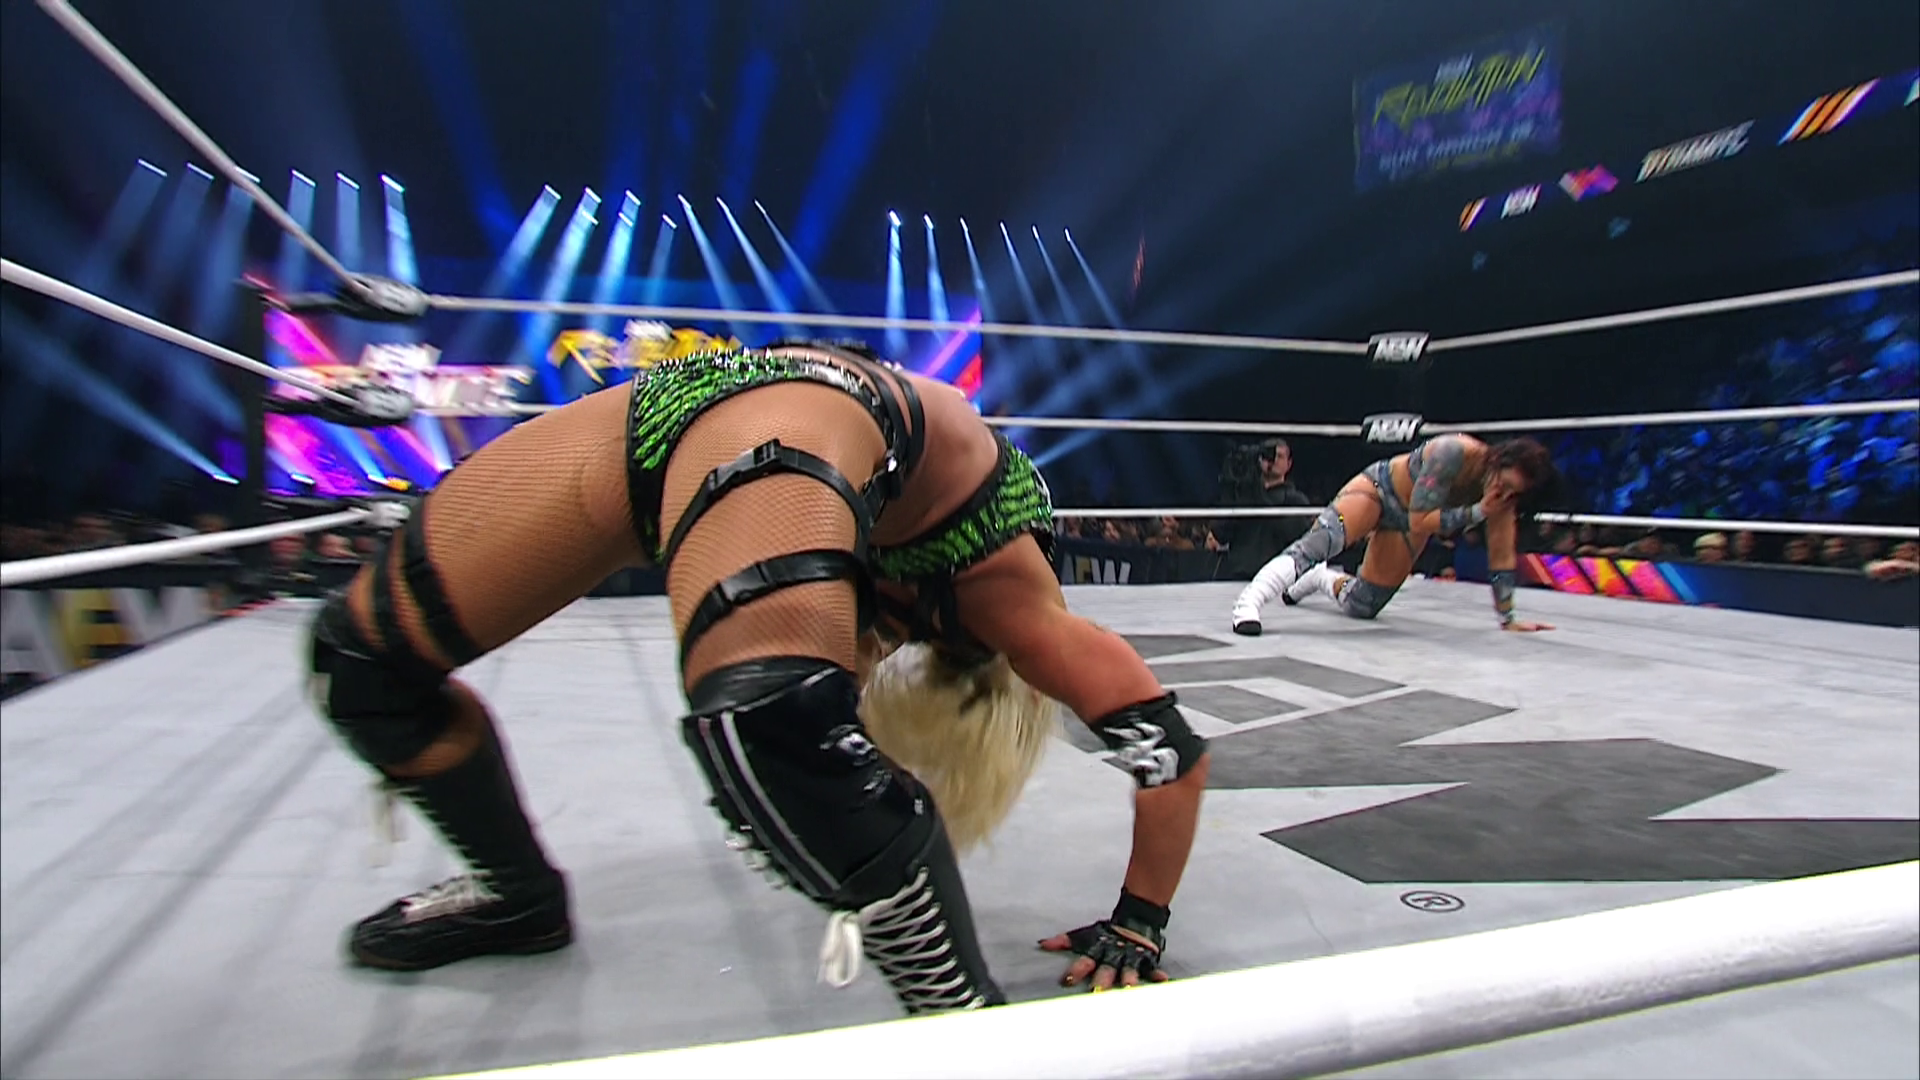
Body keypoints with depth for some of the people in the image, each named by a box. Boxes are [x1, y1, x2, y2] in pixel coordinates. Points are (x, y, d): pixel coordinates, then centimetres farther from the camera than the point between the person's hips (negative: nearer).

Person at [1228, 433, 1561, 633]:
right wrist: (1478, 511, -35)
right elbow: (1420, 523, -33)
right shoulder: (1454, 453, -34)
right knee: (1323, 539, -38)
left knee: (1361, 608, 6)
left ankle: (1320, 578, 36)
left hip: (1407, 523, 6)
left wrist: (1507, 618, -6)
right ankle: (1248, 602, -45)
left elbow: (1502, 555, -8)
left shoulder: (1504, 491, -16)